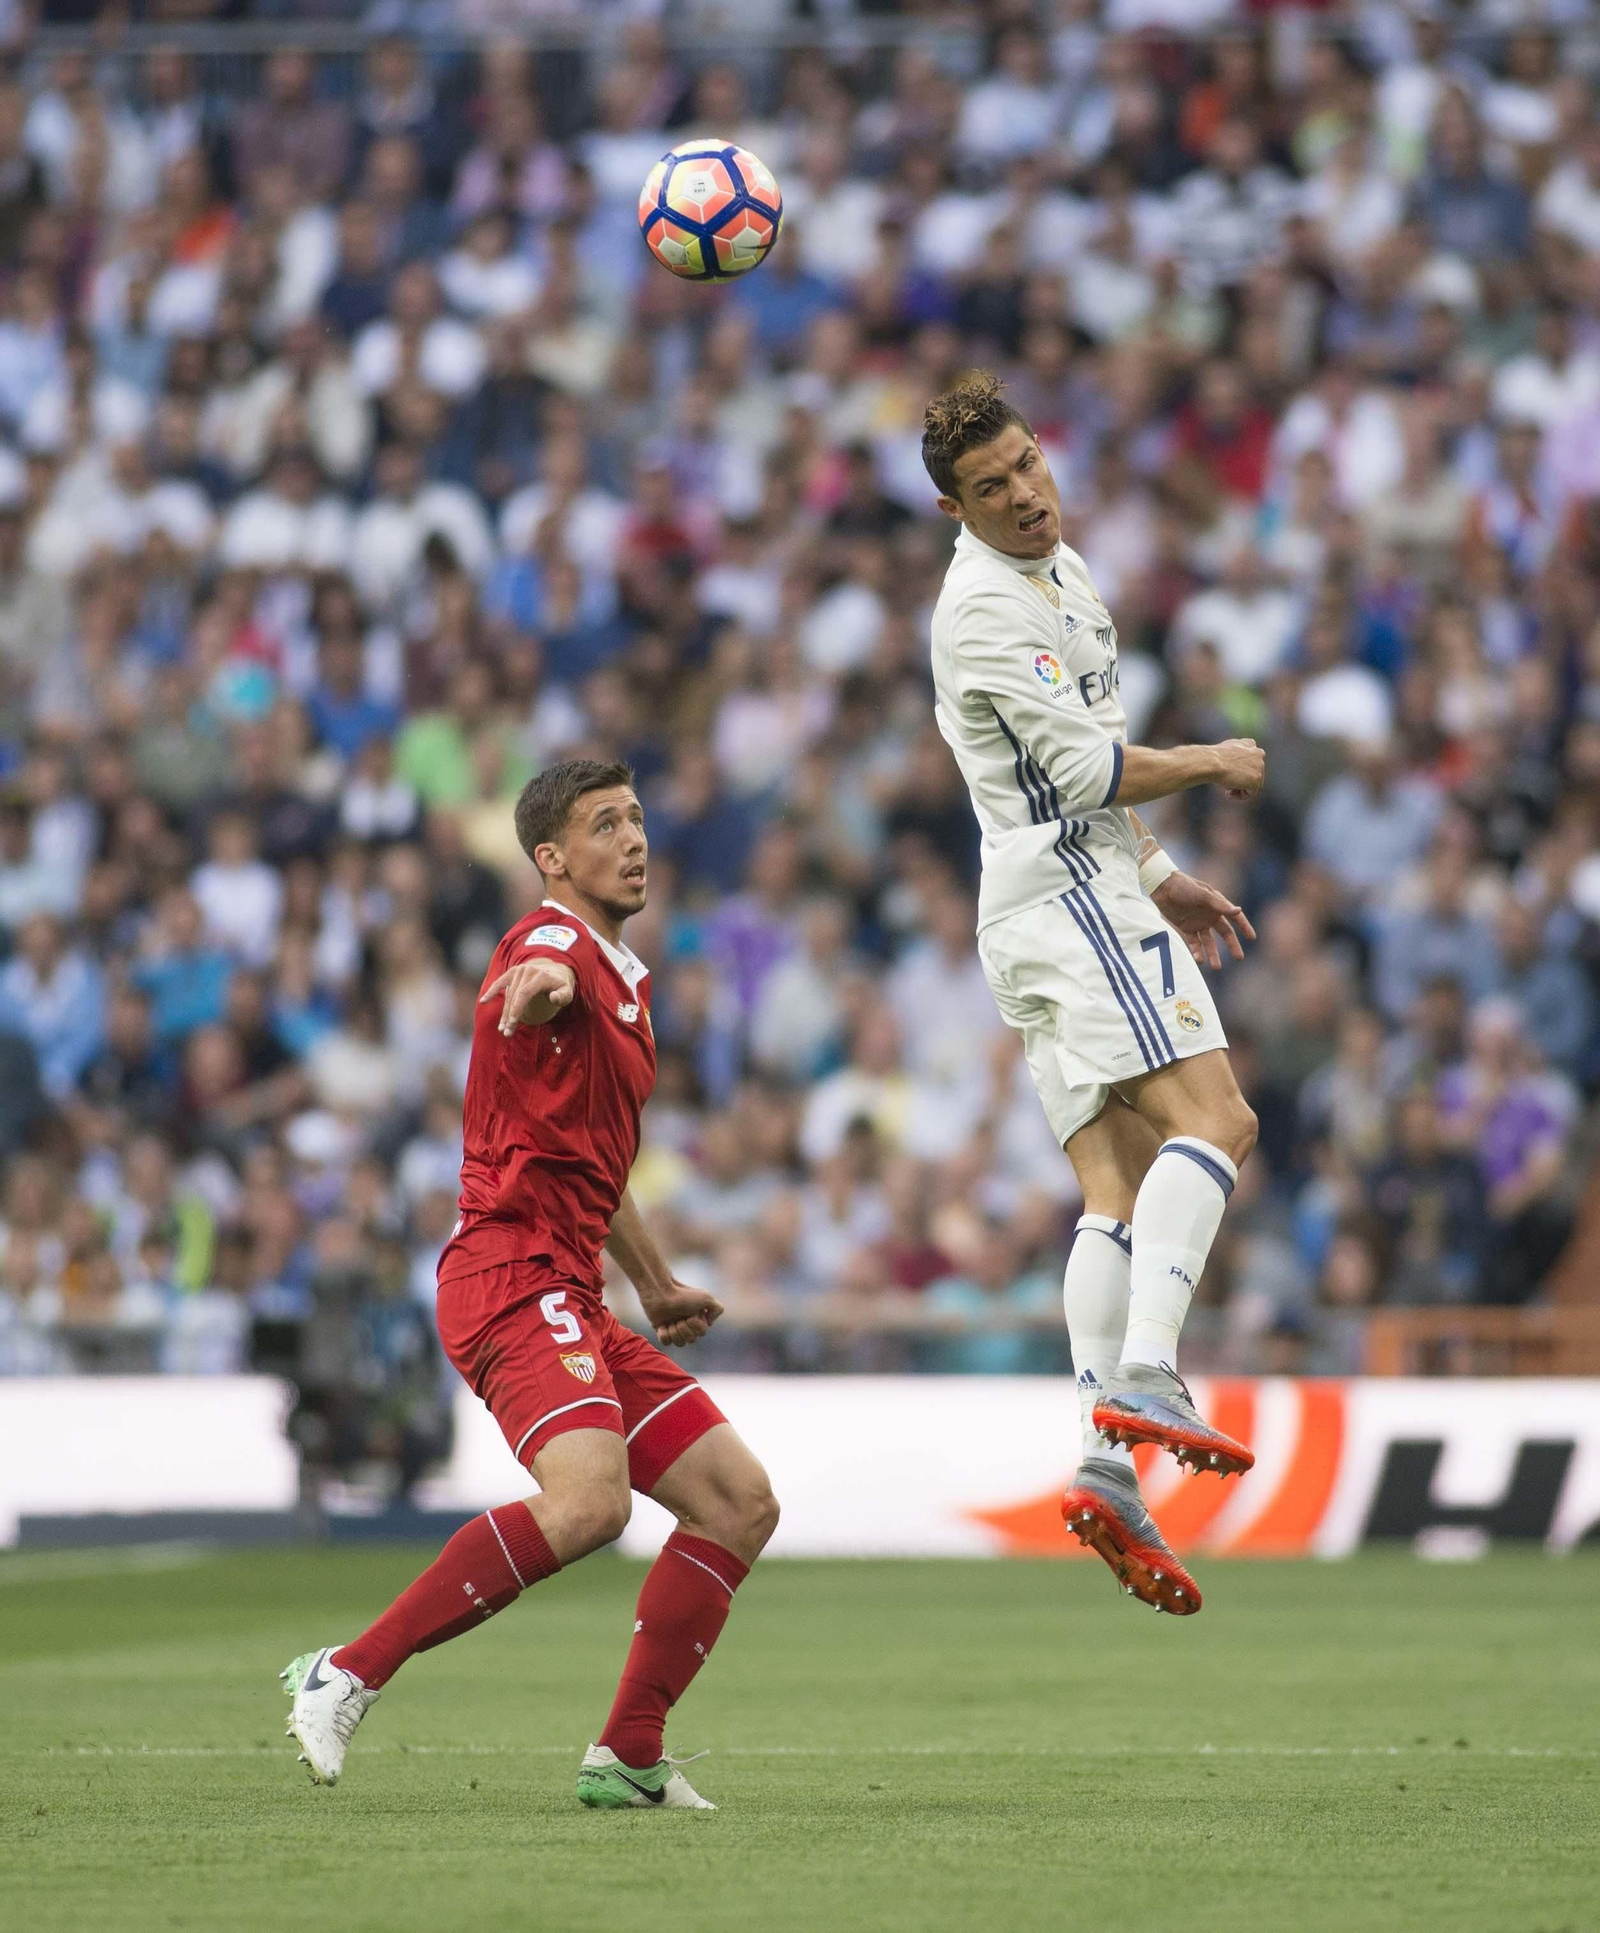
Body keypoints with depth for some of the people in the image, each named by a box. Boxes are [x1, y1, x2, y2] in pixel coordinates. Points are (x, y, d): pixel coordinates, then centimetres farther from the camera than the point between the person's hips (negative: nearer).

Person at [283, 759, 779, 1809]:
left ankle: (629, 1759, 10)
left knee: (742, 1503, 7)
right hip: (515, 1278, -10)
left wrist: (657, 1283, 44)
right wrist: (537, 987, -60)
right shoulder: (555, 942, -8)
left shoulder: (625, 974, 24)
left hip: (573, 1299, 10)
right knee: (590, 1500, -31)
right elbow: (537, 984, -37)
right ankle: (347, 1676, -23)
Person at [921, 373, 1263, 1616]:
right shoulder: (985, 604, -11)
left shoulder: (1062, 574, 22)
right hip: (1068, 895, -10)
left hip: (1088, 891, 10)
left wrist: (1161, 878, 28)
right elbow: (1085, 769, -16)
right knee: (1212, 1117, -22)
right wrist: (1214, 764, -2)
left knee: (1121, 1187, -2)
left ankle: (1106, 1467, -13)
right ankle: (1144, 1377, -35)